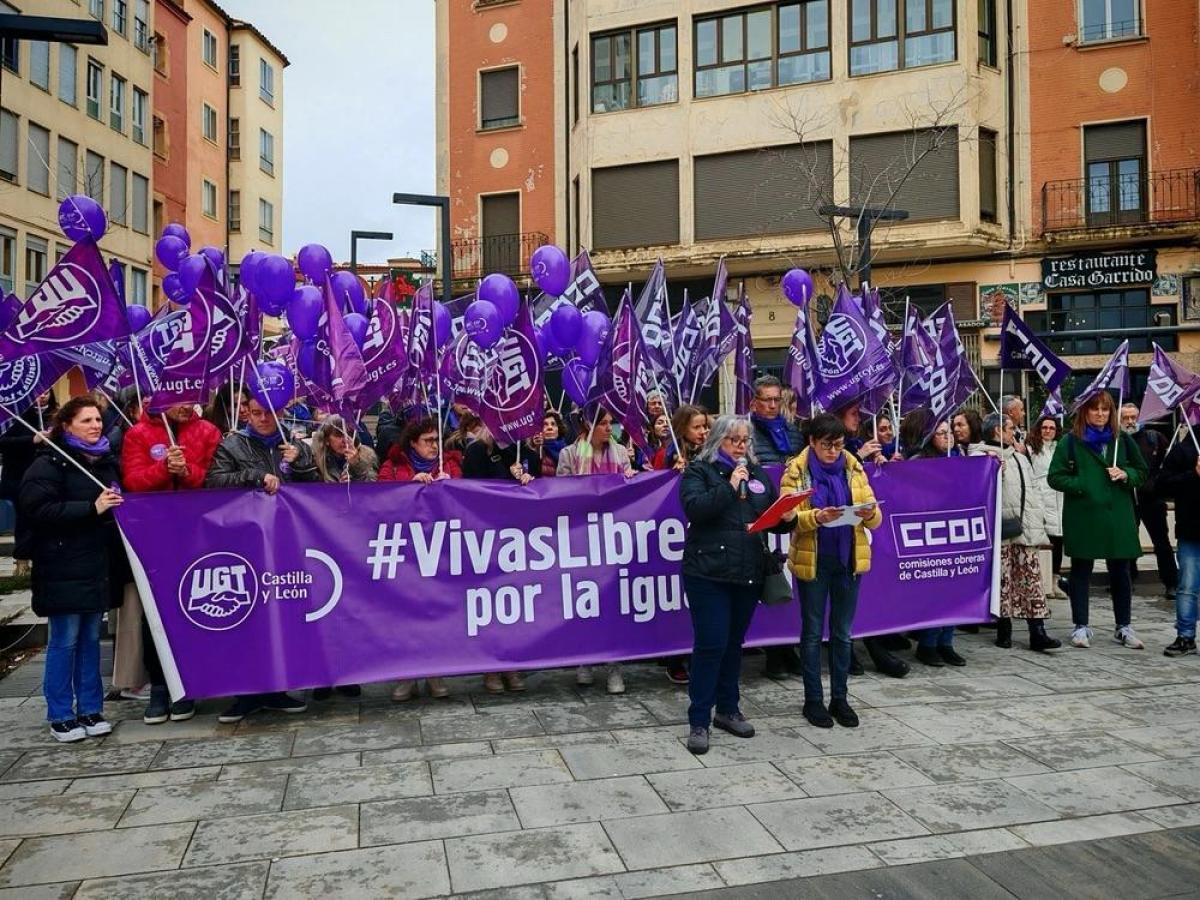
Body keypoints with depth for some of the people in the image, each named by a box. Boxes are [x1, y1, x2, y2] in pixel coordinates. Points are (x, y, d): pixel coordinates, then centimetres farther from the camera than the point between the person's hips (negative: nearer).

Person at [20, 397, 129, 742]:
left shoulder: (107, 462, 14)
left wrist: (117, 505, 7)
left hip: (99, 565, 6)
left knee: (90, 638, 12)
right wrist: (92, 509, -20)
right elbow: (38, 509, -17)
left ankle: (90, 710, 21)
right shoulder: (49, 464, -6)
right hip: (64, 568, -6)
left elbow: (118, 500, 29)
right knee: (64, 642, 1)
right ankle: (60, 717, 12)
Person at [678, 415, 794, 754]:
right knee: (711, 644, -5)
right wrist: (730, 487, -17)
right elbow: (694, 508, -17)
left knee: (734, 643, 14)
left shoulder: (758, 473, 15)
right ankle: (698, 721, 4)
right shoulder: (699, 470, 0)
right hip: (709, 573, -5)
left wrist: (787, 518, -7)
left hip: (749, 573, 5)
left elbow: (774, 518, 15)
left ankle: (728, 709, 28)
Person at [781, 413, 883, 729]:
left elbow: (875, 518, 0)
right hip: (812, 561, -3)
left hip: (848, 560, 3)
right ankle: (813, 700, 18)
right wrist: (816, 517, -33)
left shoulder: (854, 468, 3)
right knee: (813, 632, 7)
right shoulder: (796, 471, -6)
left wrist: (870, 513, -23)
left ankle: (839, 698, 24)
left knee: (842, 632, 12)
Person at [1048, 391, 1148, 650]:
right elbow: (1055, 477, -4)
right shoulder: (1071, 441, -2)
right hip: (1082, 518, -3)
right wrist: (1081, 486, -16)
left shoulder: (1122, 441, 9)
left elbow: (1142, 472, 14)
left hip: (1118, 517, 3)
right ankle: (1081, 626, 14)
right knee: (1081, 572, 5)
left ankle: (1124, 626, 21)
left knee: (1120, 572, 9)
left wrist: (1125, 475, -6)